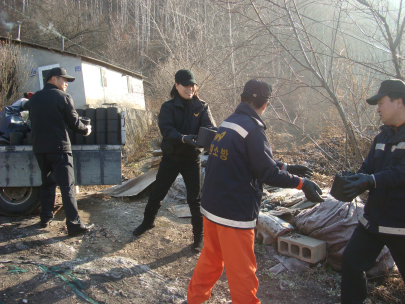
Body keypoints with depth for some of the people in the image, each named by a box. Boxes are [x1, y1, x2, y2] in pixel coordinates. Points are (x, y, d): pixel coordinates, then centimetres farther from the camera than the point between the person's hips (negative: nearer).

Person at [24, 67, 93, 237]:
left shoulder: (34, 98, 12)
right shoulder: (63, 97, -6)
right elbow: (74, 122, -6)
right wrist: (86, 130, 13)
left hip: (39, 148, 6)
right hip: (58, 147, -6)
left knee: (47, 182, 19)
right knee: (67, 186, -6)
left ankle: (45, 218, 25)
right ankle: (74, 224, -9)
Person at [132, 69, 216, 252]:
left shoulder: (201, 107, -2)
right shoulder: (168, 107, -5)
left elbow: (210, 127, -17)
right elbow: (166, 129, -20)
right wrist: (184, 138, -38)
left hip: (192, 158, 0)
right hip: (170, 157, 1)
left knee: (195, 199, 2)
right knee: (157, 193, 13)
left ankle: (199, 236, 18)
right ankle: (148, 222, 39)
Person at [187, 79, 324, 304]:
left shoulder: (227, 123, 7)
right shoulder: (252, 128, -19)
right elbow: (267, 173, -18)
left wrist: (285, 167, 15)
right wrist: (301, 183, -7)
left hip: (211, 206, 9)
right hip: (234, 213, -9)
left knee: (211, 258, 25)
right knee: (242, 272, 7)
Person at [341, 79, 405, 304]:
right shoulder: (382, 137, 11)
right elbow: (367, 168, 4)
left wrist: (372, 180, -36)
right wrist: (353, 181, -16)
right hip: (374, 218, 7)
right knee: (351, 260, 10)